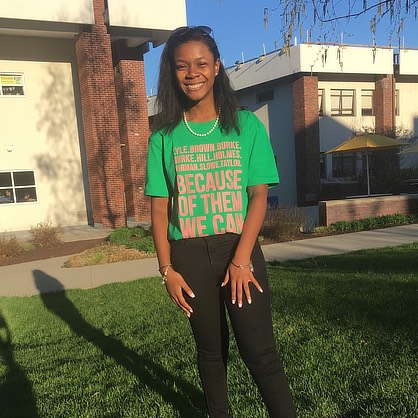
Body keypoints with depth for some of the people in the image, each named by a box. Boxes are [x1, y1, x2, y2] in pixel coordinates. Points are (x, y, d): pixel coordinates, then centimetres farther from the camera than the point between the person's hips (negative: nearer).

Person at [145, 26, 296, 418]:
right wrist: (167, 268, -4)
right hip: (189, 255, 2)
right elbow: (159, 207, 3)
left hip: (239, 249, -1)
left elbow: (259, 194, -5)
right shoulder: (164, 136, 3)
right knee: (211, 350, 16)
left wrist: (241, 259, -13)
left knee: (260, 352, -2)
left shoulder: (246, 125, 1)